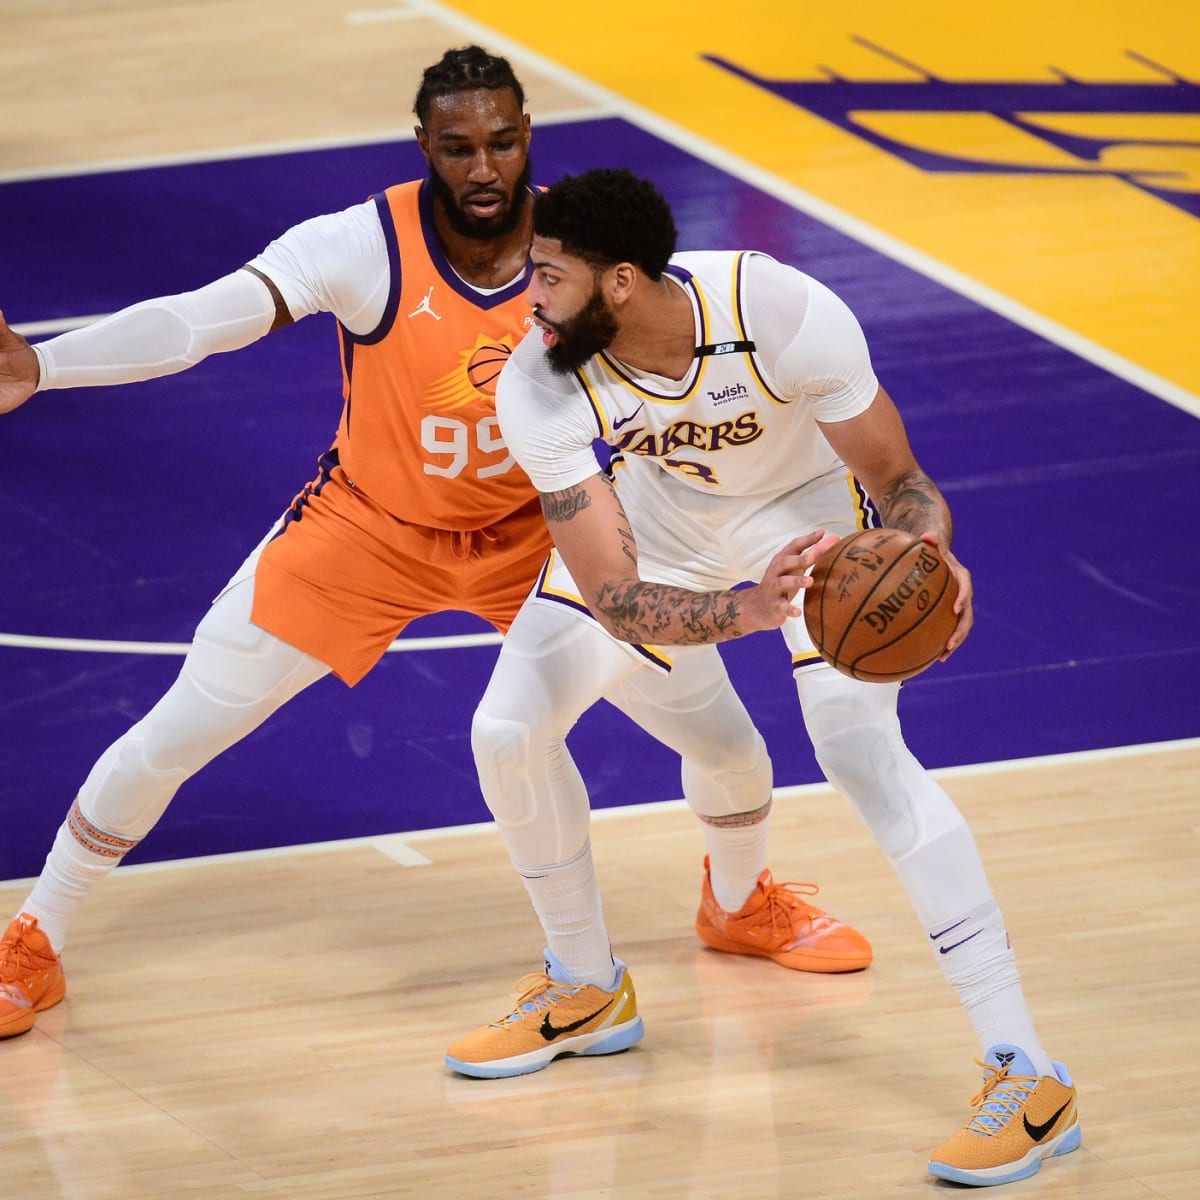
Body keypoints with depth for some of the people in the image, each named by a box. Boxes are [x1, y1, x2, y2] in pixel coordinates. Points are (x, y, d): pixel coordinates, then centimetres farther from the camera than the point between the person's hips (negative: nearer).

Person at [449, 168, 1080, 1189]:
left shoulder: (787, 315, -37)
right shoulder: (538, 389, -31)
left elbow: (894, 479, -22)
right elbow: (615, 600, -33)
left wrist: (929, 560, -46)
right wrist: (747, 611, -53)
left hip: (807, 503, -4)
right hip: (654, 509, 4)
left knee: (860, 744, -24)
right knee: (506, 735, -5)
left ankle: (1028, 1078, -22)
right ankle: (585, 992, 24)